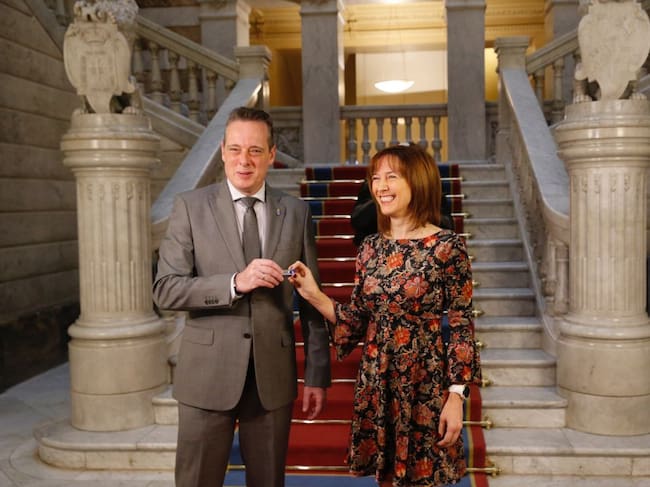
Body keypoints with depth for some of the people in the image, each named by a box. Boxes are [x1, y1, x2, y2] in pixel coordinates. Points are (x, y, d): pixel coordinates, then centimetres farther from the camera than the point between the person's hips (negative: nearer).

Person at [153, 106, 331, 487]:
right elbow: (165, 290, -8)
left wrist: (318, 374, 3)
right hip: (209, 373, -1)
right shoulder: (191, 206, -2)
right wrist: (235, 283, -22)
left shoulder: (296, 212, 3)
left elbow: (310, 299, 5)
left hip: (274, 376, 2)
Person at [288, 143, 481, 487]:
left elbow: (461, 325, -10)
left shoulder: (447, 246, -10)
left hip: (426, 383, -4)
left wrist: (455, 396, -13)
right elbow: (358, 321, 6)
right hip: (374, 382, 5)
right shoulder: (370, 247, 4)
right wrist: (314, 296, -7)